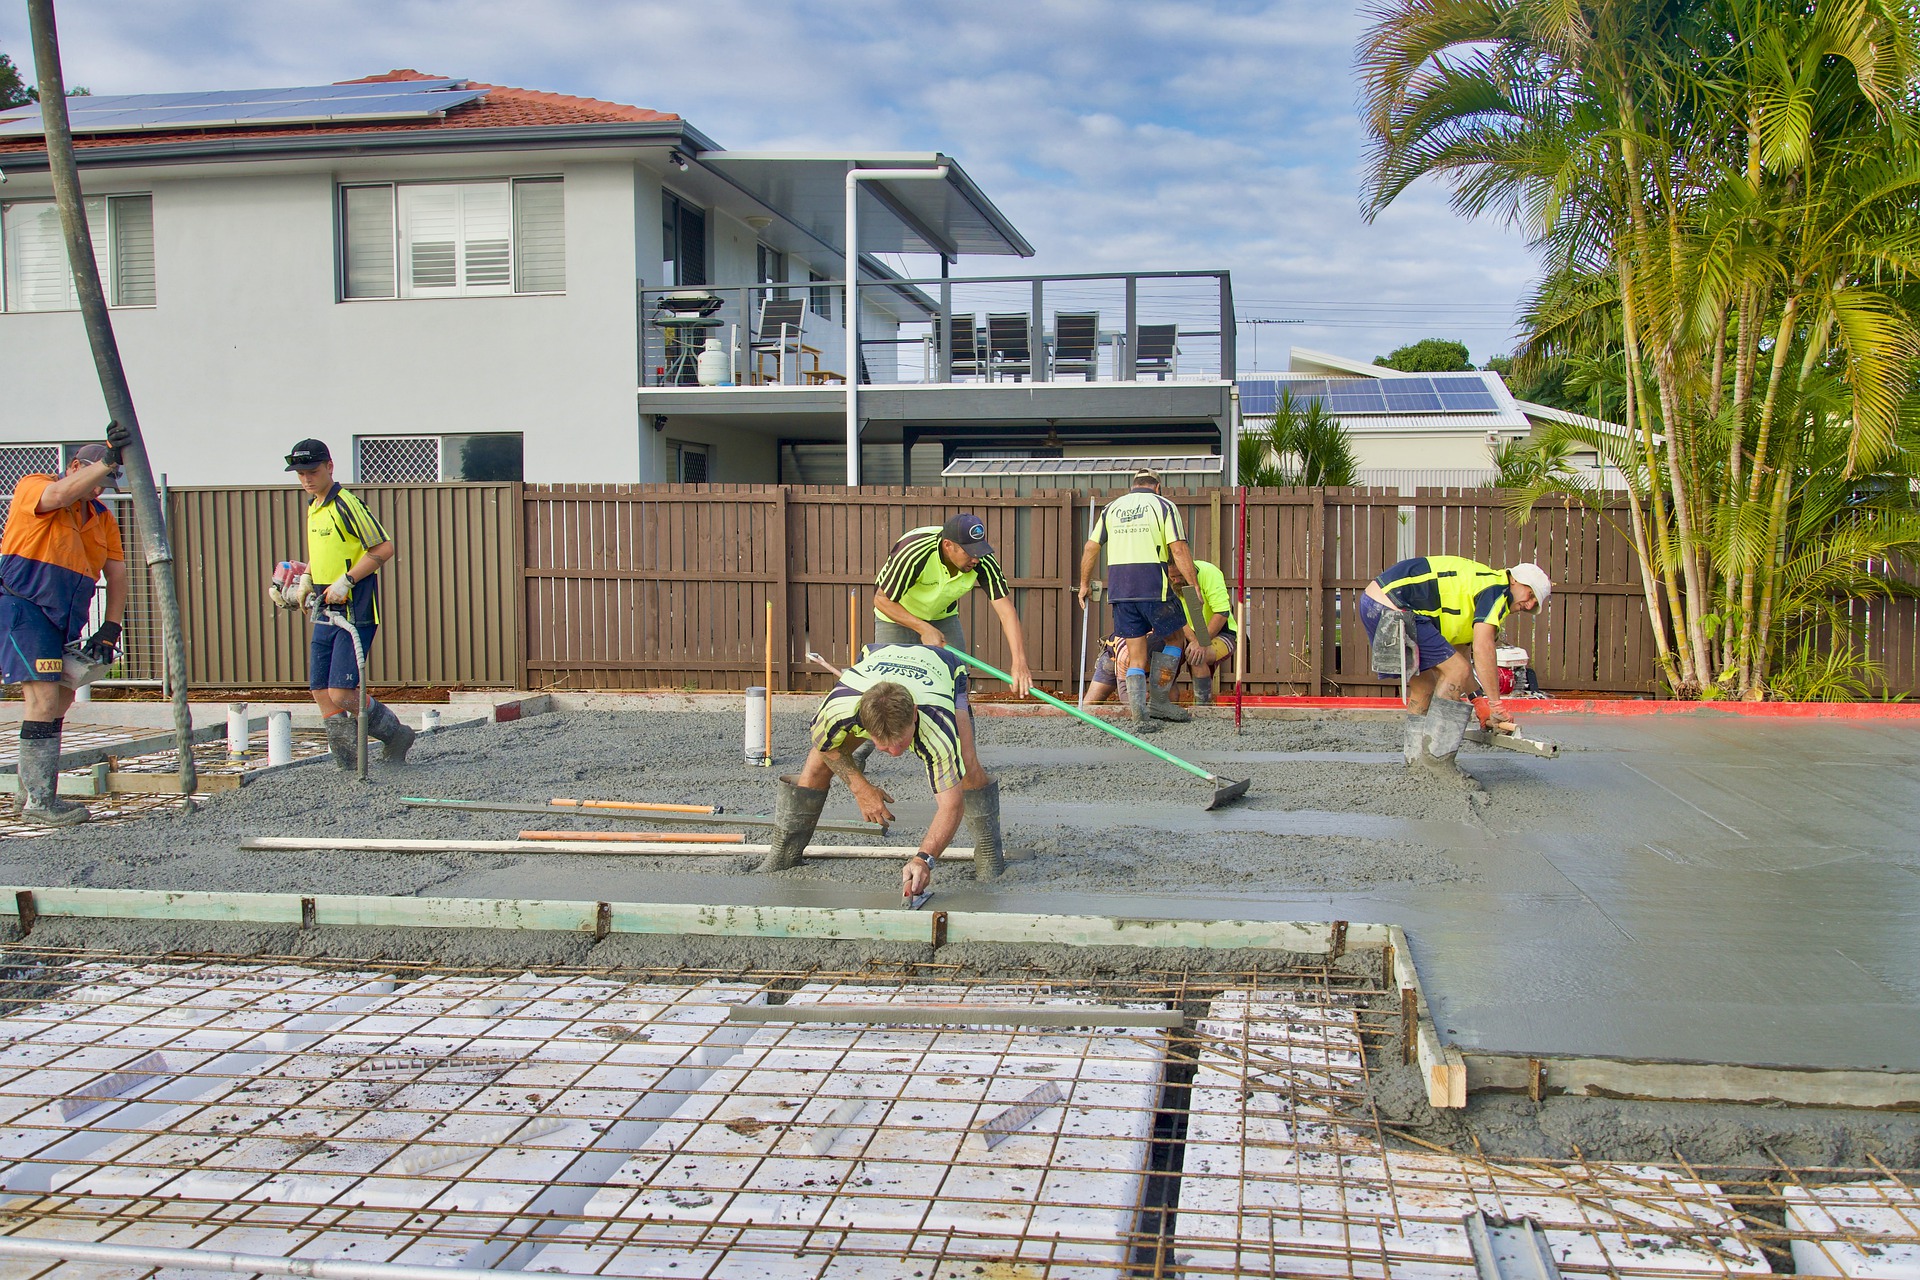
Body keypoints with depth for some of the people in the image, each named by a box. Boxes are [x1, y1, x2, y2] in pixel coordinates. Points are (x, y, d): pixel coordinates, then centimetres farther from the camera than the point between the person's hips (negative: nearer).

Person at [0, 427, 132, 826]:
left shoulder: (102, 518, 14)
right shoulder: (32, 487, -2)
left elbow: (117, 574, 11)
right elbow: (57, 496, -28)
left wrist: (109, 630, 1)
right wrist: (107, 460, -30)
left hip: (66, 622, 8)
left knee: (60, 701, 13)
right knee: (43, 699, -15)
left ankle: (32, 792, 26)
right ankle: (39, 802, -11)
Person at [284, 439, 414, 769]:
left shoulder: (346, 505, -13)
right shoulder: (313, 507, 16)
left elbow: (384, 548, -18)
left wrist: (346, 580, -19)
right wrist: (307, 577, 16)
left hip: (355, 611, -9)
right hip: (326, 612, 9)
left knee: (342, 694, -12)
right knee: (321, 692, 5)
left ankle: (395, 733, 9)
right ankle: (349, 765, 13)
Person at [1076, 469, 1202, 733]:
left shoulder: (1112, 507, 18)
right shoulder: (1163, 506, 5)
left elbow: (1090, 548, 15)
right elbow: (1178, 550, -5)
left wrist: (1085, 583, 25)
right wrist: (1194, 586, -3)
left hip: (1119, 588, 4)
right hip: (1153, 586, -4)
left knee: (1135, 656, 8)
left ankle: (1139, 717, 1)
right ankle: (1159, 702, 16)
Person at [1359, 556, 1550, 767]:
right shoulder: (1497, 587, -4)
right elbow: (1482, 647, -16)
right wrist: (1496, 706, -14)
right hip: (1393, 606, -11)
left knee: (1424, 685, 17)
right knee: (1457, 669, -9)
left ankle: (1417, 762, 23)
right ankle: (1435, 758, -9)